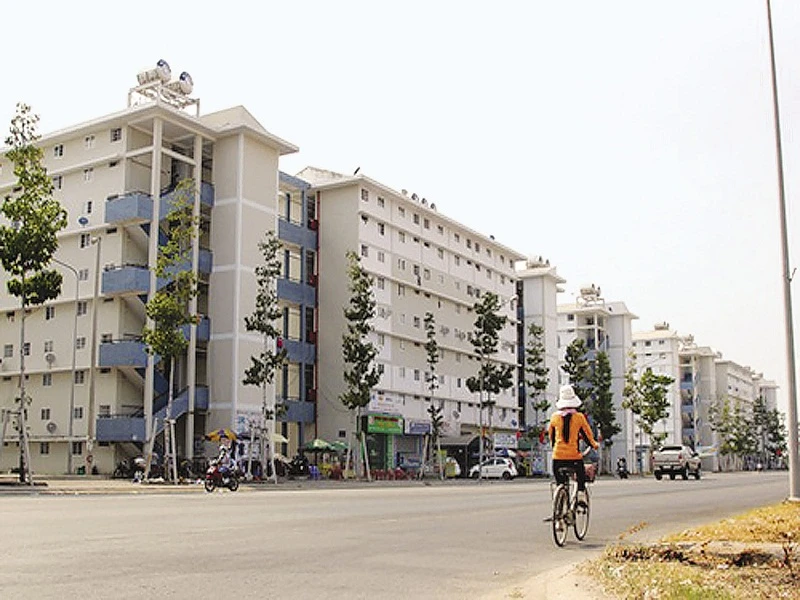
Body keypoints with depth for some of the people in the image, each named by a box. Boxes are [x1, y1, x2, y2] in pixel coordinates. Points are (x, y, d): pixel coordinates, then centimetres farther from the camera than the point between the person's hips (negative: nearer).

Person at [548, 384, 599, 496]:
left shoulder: (554, 417, 1)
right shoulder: (579, 417, -5)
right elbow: (587, 434, 4)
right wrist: (594, 445, 24)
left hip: (558, 456, 2)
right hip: (575, 455, -2)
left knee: (560, 481, 16)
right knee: (581, 479, 15)